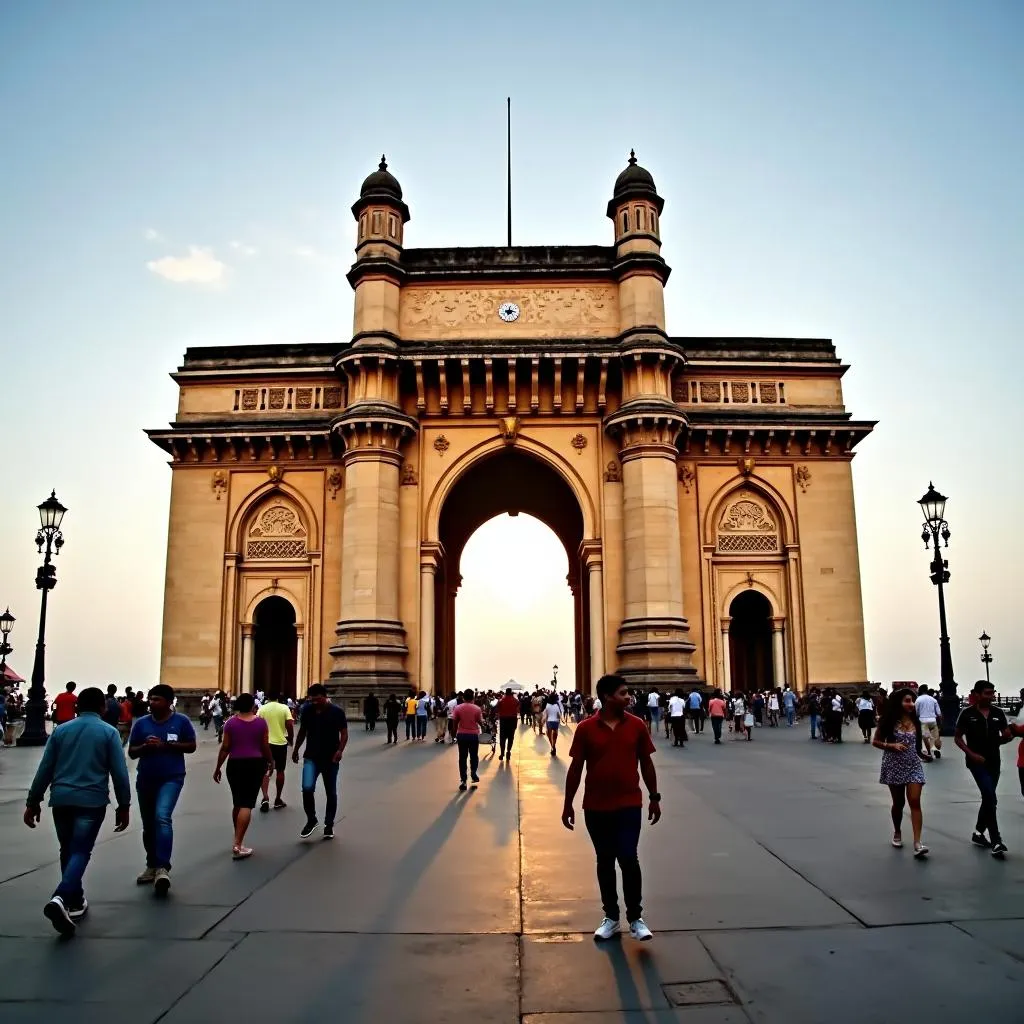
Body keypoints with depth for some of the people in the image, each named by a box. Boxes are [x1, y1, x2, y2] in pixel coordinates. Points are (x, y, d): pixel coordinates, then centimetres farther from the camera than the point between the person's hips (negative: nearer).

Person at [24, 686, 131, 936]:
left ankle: (75, 901, 26)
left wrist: (33, 801, 16)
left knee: (68, 851, 19)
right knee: (80, 852, -3)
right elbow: (119, 773, -4)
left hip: (61, 799, 4)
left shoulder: (60, 730, 8)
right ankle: (60, 898, -24)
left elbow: (44, 769, 8)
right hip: (92, 801, -4)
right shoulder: (109, 732, -1)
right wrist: (123, 805, 4)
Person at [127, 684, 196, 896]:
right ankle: (151, 866, 32)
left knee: (162, 817, -24)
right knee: (148, 826, 14)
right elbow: (131, 753, 4)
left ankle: (163, 868, -24)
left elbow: (191, 746, -4)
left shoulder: (181, 721, -6)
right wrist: (145, 746, -17)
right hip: (145, 780, 4)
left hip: (171, 778, -4)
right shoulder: (141, 723, 1)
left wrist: (166, 745, -16)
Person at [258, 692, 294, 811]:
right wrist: (291, 739, 4)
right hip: (281, 743, -1)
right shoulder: (284, 708, -6)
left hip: (266, 743, 1)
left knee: (265, 771, 7)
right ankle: (278, 800, 18)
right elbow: (289, 725, -11)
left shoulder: (262, 709, -2)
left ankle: (265, 798, -10)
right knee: (280, 771, 13)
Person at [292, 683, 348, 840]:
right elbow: (302, 731, 12)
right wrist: (296, 750, 15)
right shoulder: (306, 710, -2)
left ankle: (329, 825, 23)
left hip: (330, 758, -1)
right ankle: (311, 820, 4)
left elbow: (344, 734, -6)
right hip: (311, 757, 2)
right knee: (307, 788, -16)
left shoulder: (337, 712, -10)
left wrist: (340, 750, -22)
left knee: (331, 793, 8)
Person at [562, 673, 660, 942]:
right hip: (596, 807, 0)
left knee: (628, 859, -5)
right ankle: (611, 917, 24)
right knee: (605, 861, 11)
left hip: (629, 804, 0)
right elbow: (575, 768, -1)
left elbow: (646, 763, 6)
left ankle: (636, 918, 12)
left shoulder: (637, 725, -2)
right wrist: (568, 804, 1)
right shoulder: (586, 728, -6)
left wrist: (654, 797, 7)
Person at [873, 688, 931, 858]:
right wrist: (892, 745, -19)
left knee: (915, 802, -9)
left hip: (913, 766, 2)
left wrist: (924, 755, 1)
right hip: (894, 766, -2)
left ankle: (917, 844, -14)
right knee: (899, 803, 9)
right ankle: (897, 832, 34)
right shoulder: (888, 721, -8)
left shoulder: (915, 721, 5)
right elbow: (875, 742, -4)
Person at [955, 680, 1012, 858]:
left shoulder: (998, 713, 2)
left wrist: (1007, 737, -9)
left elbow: (1006, 736, 10)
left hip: (994, 762, 5)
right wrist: (971, 754, -12)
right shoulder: (967, 713, -8)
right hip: (976, 761, -5)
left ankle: (978, 833, 31)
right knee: (991, 798, -14)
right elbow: (957, 737, -3)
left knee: (988, 798, 14)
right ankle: (996, 841, -12)